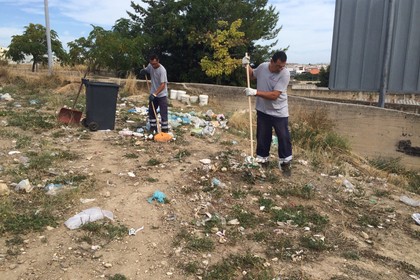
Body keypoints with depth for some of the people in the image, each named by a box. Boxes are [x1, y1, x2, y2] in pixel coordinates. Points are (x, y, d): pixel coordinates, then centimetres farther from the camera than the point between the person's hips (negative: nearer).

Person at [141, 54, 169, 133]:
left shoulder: (162, 70, -24)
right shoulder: (150, 66, -3)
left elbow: (163, 85, -30)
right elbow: (146, 71, 19)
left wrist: (155, 94, -38)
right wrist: (143, 71, -6)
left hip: (162, 95, -7)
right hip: (153, 94, 7)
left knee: (163, 113, -6)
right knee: (151, 111, 13)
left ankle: (165, 129, 0)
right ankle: (153, 126, 25)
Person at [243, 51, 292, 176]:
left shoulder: (285, 74, -21)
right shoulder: (262, 67, -8)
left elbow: (274, 95, -27)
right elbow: (252, 75, 17)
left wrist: (255, 92, -31)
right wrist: (247, 65, -1)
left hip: (279, 113, -3)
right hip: (263, 110, 4)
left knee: (284, 138, 3)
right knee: (262, 137, 13)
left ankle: (285, 163, 19)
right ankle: (263, 159, 31)